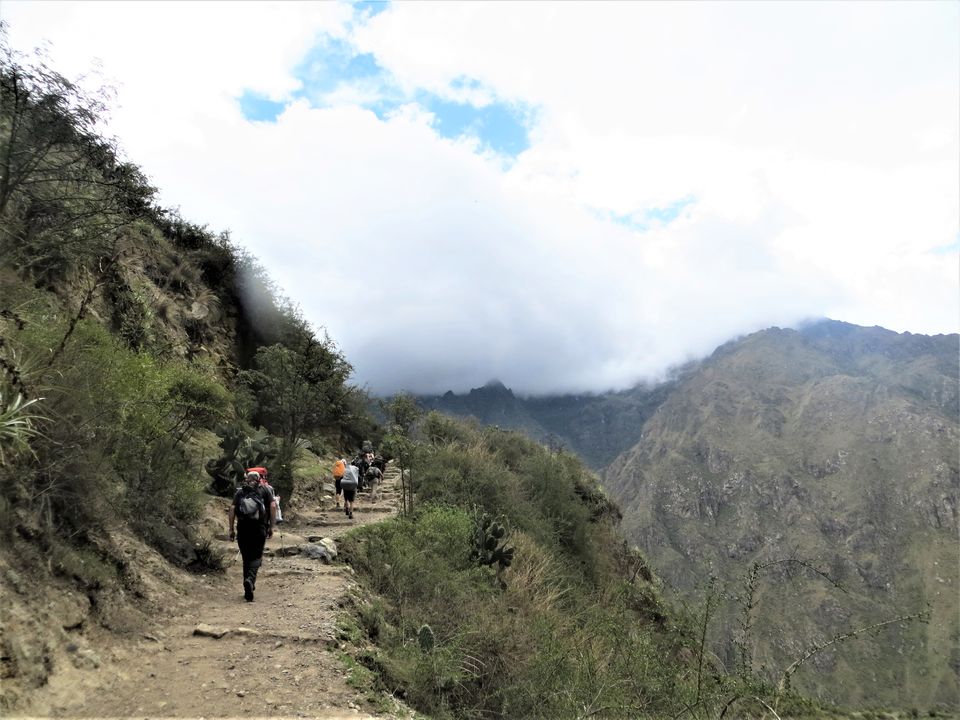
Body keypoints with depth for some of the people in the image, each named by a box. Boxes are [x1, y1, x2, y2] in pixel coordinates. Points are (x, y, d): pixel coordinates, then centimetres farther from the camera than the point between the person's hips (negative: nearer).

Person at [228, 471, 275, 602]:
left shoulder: (240, 491, 13)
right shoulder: (265, 489, 11)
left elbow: (232, 509, 1)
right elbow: (273, 507, -1)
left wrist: (231, 529, 4)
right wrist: (271, 527, 3)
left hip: (243, 528, 2)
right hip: (260, 528, -2)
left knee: (246, 558, 13)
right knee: (256, 557, 4)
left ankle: (248, 590, 16)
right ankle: (250, 579, -24)